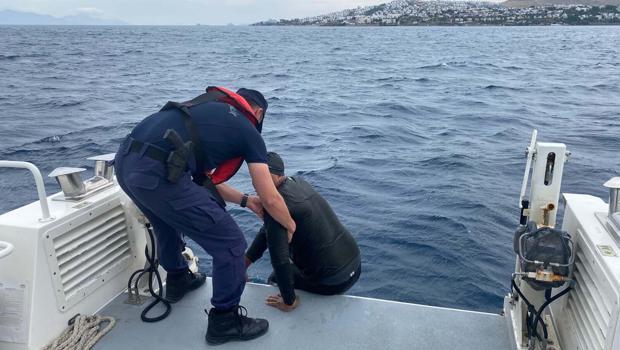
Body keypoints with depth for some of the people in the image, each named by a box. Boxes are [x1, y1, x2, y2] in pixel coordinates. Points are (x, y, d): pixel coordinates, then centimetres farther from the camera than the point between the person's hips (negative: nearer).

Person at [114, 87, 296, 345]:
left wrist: (245, 200, 36)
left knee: (168, 220, 37)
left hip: (125, 161, 9)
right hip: (156, 173, -9)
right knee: (230, 244, 3)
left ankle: (178, 280, 59)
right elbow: (270, 200, 10)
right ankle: (225, 321, 20)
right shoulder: (248, 132, 8)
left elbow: (204, 177, 31)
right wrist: (292, 227, 29)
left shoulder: (208, 109, 28)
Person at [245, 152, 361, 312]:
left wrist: (289, 302, -13)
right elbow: (268, 230, 11)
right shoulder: (297, 182, 6)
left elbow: (279, 258, -24)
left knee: (275, 279, 18)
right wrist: (245, 263, 13)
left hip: (331, 283, -7)